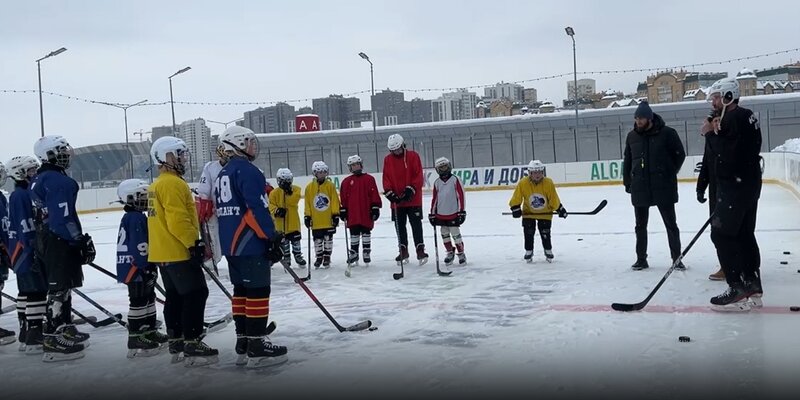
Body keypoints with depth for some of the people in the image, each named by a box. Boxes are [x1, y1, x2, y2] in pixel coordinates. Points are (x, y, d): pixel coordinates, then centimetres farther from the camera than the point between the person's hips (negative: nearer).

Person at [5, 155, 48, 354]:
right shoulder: (20, 195, -14)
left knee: (26, 292, 14)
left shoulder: (26, 193, 16)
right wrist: (35, 251, -23)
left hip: (24, 252, 11)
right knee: (37, 292, -11)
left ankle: (26, 336, 21)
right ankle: (34, 339, -10)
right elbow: (25, 227, -20)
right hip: (27, 252, -11)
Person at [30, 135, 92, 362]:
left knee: (60, 286, 20)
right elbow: (64, 218, -23)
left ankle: (65, 329, 32)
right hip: (60, 242, -10)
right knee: (59, 289, -8)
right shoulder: (59, 181, -18)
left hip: (46, 240, 10)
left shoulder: (38, 180, 14)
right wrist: (82, 242, -17)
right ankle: (53, 341, -7)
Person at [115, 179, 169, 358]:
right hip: (136, 268, -11)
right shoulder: (136, 218, -17)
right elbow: (139, 246, -23)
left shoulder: (130, 217, 17)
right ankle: (135, 340, -2)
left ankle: (150, 332, 27)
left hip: (134, 267, 11)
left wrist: (149, 266, 24)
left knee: (148, 297, 17)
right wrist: (148, 267, -21)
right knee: (138, 301, -6)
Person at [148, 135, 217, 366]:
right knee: (196, 295, -8)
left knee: (175, 297, 14)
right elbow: (178, 220, -24)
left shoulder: (157, 185, 18)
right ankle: (192, 345, -7)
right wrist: (194, 243, -20)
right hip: (178, 252, -11)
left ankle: (177, 344, 20)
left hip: (163, 253, 11)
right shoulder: (173, 183, -16)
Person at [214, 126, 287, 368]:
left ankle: (243, 345, 16)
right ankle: (257, 347, -5)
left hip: (230, 244, 10)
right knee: (258, 292, -6)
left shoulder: (222, 176, 18)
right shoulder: (246, 169, -12)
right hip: (250, 243, -10)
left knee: (241, 291, 13)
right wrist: (273, 237, -18)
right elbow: (257, 208, -20)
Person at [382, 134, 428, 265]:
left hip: (413, 199, -4)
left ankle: (420, 250, 2)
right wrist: (389, 193, -9)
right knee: (399, 226, 9)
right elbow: (386, 178, 4)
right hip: (396, 200, 4)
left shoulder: (413, 156, -4)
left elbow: (418, 175, -8)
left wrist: (410, 190, -16)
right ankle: (403, 251, 19)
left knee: (416, 225, -2)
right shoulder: (387, 160, 6)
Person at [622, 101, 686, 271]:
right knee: (641, 225, 11)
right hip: (639, 188, 4)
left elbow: (680, 155, -1)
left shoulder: (667, 133, -8)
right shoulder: (632, 136, 4)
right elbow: (627, 161, 12)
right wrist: (627, 181, 10)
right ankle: (641, 259, 22)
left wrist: (669, 174, -4)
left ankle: (676, 258, 16)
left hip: (663, 188, -3)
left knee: (671, 224, 6)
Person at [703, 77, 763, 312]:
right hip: (747, 184, 11)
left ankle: (738, 290, -11)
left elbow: (726, 154, -20)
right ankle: (753, 288, 17)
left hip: (736, 186, -11)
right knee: (744, 234, 12)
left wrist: (711, 134, -9)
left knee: (721, 233, -9)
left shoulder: (734, 119, -15)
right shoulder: (744, 117, 17)